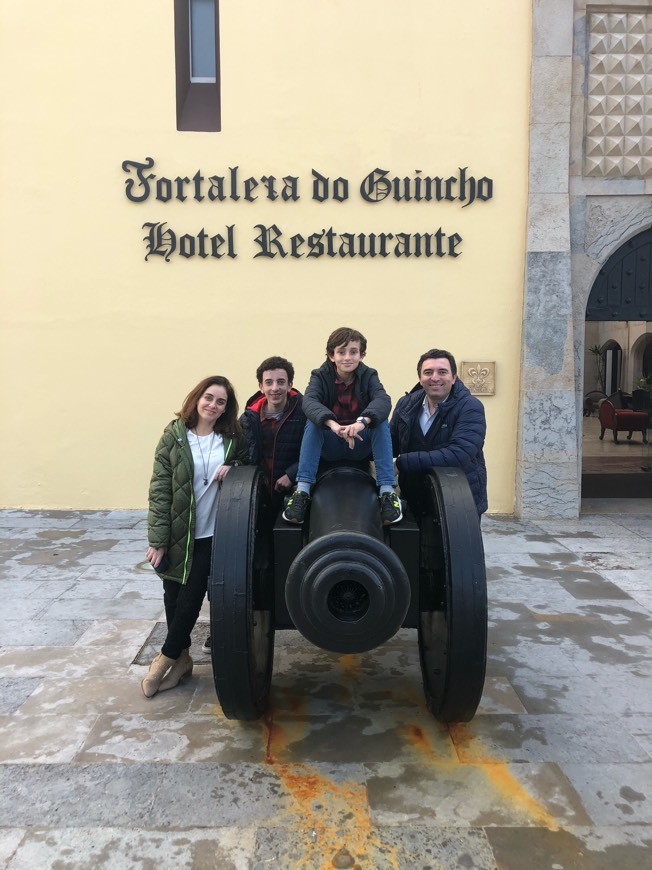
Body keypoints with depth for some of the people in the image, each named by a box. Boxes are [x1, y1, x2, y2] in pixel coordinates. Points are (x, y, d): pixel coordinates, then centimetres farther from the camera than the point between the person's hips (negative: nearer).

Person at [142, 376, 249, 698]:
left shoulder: (233, 437, 1)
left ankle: (167, 657, 26)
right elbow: (159, 489, -6)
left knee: (190, 600, 4)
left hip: (211, 534, 1)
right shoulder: (174, 435, -5)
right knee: (173, 598, 9)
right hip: (177, 533, 0)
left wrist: (234, 467, -10)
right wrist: (157, 540, -11)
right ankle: (181, 659, 30)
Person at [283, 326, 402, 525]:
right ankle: (302, 491, -30)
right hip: (330, 446, 0)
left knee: (381, 421, -26)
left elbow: (383, 400, -28)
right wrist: (332, 423, -51)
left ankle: (388, 492, -29)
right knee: (312, 422, -27)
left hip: (361, 445, 0)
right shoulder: (320, 376, -8)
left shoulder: (369, 376, -7)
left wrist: (362, 422, -50)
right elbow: (309, 402, -30)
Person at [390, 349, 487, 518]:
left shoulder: (470, 407, -16)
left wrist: (401, 463, -28)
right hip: (414, 502, 4)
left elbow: (458, 455, -28)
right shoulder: (406, 404, 1)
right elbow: (391, 444, 9)